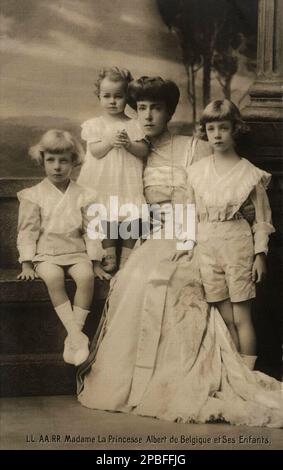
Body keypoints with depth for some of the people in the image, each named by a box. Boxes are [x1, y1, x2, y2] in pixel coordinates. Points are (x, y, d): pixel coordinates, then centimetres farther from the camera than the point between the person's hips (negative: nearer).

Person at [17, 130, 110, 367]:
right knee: (53, 277, -33)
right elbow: (28, 231, 3)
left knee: (86, 275, -30)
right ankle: (76, 335, -31)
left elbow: (90, 231, 8)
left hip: (76, 253, 1)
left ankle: (75, 334, -24)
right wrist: (27, 264, -5)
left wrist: (95, 263, 3)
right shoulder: (33, 196, 3)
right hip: (46, 253, -1)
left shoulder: (83, 196, 6)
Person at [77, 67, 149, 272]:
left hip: (128, 181, 0)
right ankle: (109, 257, 16)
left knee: (131, 219, 2)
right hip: (103, 182, 0)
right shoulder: (93, 125, 3)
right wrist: (109, 141, -21)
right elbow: (95, 151, -6)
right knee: (106, 218, 4)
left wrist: (129, 144, -18)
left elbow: (144, 151, -2)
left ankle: (127, 257, 15)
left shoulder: (134, 125, 4)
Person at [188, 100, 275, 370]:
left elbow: (262, 218, -1)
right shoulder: (198, 171, 5)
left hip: (238, 246, -3)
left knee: (241, 318, 0)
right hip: (207, 248, 3)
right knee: (225, 318, 10)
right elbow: (196, 215, 11)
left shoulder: (249, 173, -4)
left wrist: (260, 254, -5)